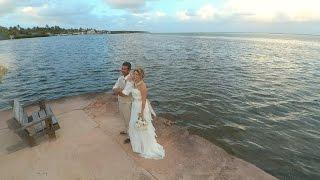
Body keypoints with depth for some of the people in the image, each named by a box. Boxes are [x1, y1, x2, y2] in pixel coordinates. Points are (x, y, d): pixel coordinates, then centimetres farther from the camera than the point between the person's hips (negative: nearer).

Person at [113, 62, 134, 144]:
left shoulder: (130, 80, -27)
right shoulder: (121, 78, 0)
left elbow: (124, 94, -32)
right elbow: (114, 88, 0)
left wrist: (117, 91, -14)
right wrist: (119, 90, -22)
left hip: (127, 103, -8)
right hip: (120, 101, 8)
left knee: (129, 119, 10)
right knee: (124, 118, 27)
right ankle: (126, 130, 50)